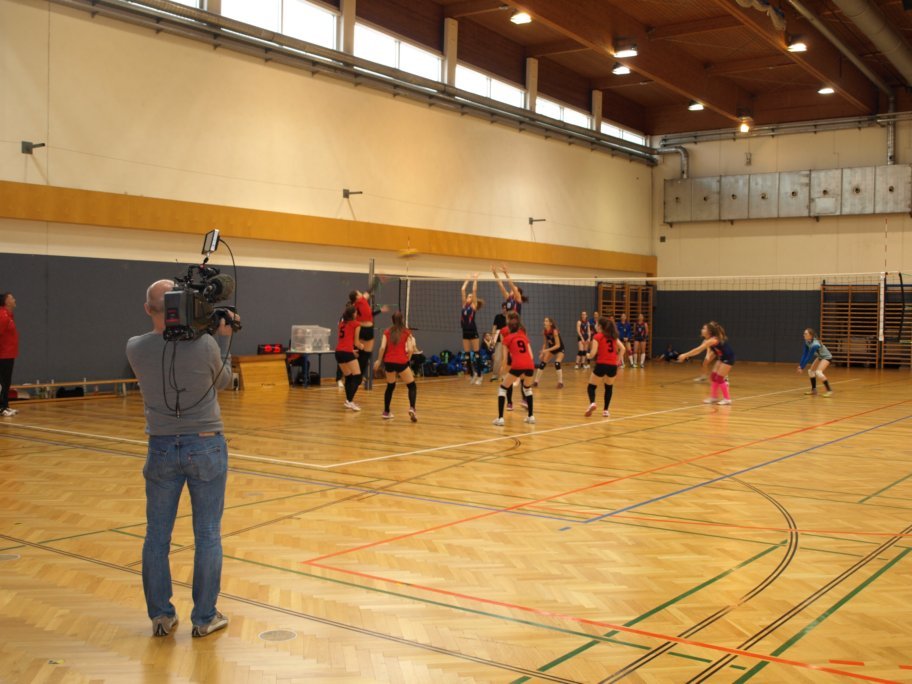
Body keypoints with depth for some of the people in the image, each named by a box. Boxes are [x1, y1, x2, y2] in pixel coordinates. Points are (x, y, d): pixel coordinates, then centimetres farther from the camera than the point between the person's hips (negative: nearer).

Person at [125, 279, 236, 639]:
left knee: (157, 536, 13)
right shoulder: (205, 344, -15)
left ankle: (161, 616, 20)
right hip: (206, 447, -2)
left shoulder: (135, 348, -8)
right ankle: (205, 618, 14)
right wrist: (223, 338, 11)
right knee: (207, 536, 7)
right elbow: (223, 381, 4)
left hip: (162, 448, 2)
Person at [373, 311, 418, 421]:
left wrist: (379, 361, 11)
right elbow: (410, 350, -5)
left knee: (390, 386, 22)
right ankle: (412, 408, -16)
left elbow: (382, 347, 0)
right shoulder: (407, 332, 4)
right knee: (412, 386, 7)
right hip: (401, 362, -3)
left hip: (389, 362, 3)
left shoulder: (387, 331, 9)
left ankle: (386, 412, 22)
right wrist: (408, 359, 14)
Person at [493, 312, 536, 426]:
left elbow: (506, 359, 8)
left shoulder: (507, 338, 13)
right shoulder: (524, 335, 25)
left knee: (502, 389, 11)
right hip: (530, 365, 4)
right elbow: (531, 354, 19)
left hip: (517, 365, -4)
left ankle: (500, 418, 0)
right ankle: (531, 416, 26)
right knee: (527, 388, 30)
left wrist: (503, 371, 21)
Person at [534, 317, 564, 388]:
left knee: (557, 363, -26)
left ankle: (560, 382, -13)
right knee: (542, 363, -1)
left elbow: (558, 345, -31)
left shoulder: (554, 331, -29)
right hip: (551, 349, 6)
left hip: (559, 349, -6)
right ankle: (536, 382, 8)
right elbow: (545, 343, 3)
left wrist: (546, 350, -35)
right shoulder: (544, 332, -11)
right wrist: (542, 353, -6)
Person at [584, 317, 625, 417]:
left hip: (601, 365, -4)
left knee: (591, 387, 8)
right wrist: (618, 360, 11)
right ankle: (605, 410, 15)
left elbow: (593, 353, -9)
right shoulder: (613, 336, 14)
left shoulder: (597, 336, -2)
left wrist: (589, 356, 12)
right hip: (612, 366, 4)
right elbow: (622, 348, 7)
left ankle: (592, 403, -20)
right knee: (609, 387, 22)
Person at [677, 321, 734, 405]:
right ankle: (714, 397, 18)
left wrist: (685, 355, -30)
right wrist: (686, 356, -9)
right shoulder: (707, 340, 2)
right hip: (721, 357, 10)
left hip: (728, 358, -10)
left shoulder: (713, 340, -28)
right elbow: (699, 350, 0)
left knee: (719, 378, -8)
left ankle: (727, 399, 2)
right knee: (713, 376, 9)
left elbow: (698, 349, -31)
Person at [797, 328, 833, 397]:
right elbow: (805, 354, -6)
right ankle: (814, 389, 25)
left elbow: (809, 357, -30)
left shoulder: (814, 345, -36)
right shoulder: (807, 341, -12)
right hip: (820, 357, 9)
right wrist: (800, 364, -9)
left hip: (827, 357, -9)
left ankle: (829, 390, -20)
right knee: (810, 371, 13)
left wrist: (802, 367, -24)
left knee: (818, 372, -26)